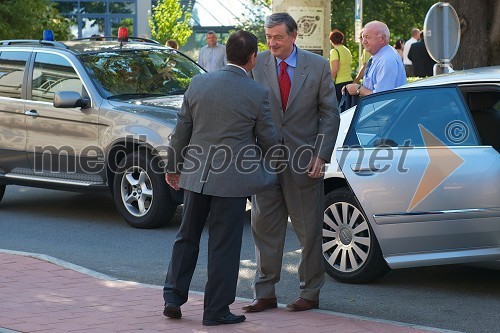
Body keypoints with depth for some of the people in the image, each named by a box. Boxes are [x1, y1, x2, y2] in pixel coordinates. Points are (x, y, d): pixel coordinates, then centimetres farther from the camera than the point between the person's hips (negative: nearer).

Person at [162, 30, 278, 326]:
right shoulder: (257, 93, -10)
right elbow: (268, 138, -1)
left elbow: (182, 129, 5)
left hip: (196, 175, 4)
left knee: (187, 237, 18)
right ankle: (216, 310, 9)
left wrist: (174, 167, 17)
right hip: (232, 178, -4)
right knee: (224, 245, 4)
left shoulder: (198, 83, 0)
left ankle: (173, 298, 22)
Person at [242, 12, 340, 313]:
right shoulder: (256, 65, 0)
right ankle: (265, 293, 15)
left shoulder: (318, 66, -1)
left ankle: (310, 293, 17)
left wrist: (321, 156, -8)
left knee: (309, 230, 6)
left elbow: (330, 114, 1)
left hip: (303, 161, -1)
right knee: (264, 227, 7)